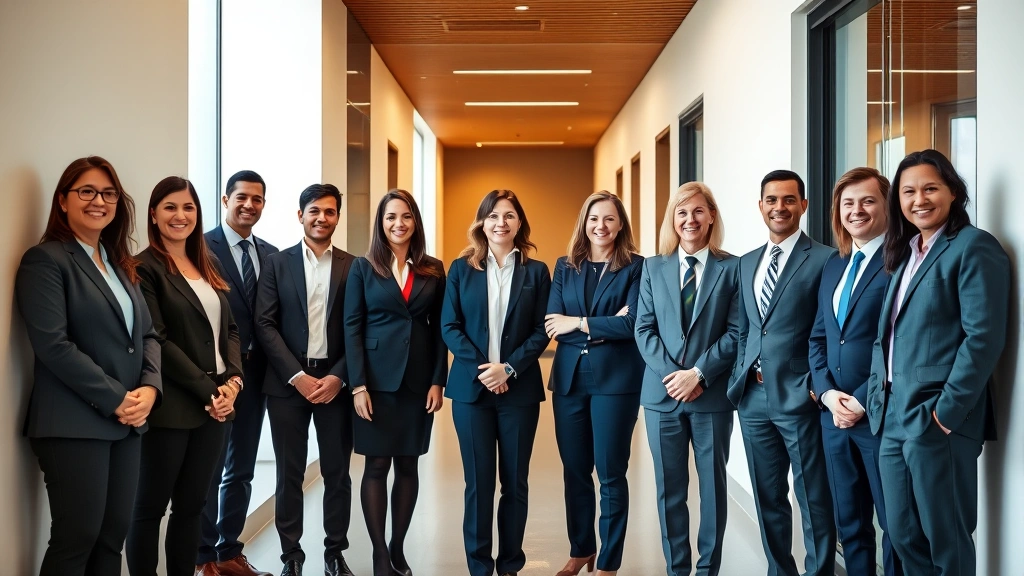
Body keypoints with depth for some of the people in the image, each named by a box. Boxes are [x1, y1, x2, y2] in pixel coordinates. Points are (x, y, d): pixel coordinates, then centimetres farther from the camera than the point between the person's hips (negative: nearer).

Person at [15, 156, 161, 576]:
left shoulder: (120, 265, 17)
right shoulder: (45, 260, -6)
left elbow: (146, 334, 13)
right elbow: (53, 345, -16)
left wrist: (150, 387, -6)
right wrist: (115, 400, -16)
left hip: (127, 423, 7)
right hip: (75, 425, -7)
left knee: (114, 535, 9)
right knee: (77, 539, -2)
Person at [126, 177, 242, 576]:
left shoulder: (206, 268, 14)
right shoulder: (145, 268, -7)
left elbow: (229, 329, 12)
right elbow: (157, 340, -13)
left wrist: (232, 380, -5)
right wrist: (209, 390, -14)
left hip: (215, 404, 7)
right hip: (171, 406, -6)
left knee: (192, 505, 12)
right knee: (150, 507, 4)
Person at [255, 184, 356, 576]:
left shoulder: (354, 267, 5)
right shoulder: (277, 263, 4)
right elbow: (265, 325, -3)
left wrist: (339, 377, -10)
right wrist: (297, 376, -12)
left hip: (336, 381, 1)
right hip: (287, 382, 0)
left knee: (337, 473, 7)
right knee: (289, 475, 5)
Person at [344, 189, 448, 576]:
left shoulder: (433, 270, 6)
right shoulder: (363, 268, 1)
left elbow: (440, 328, 5)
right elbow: (352, 327, -3)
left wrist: (438, 381, -2)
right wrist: (358, 385, -10)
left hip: (418, 380, 2)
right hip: (377, 379, -2)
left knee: (408, 464, 8)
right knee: (377, 465, 1)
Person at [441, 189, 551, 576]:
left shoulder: (536, 271, 5)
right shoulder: (461, 269, 6)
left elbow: (542, 330, 0)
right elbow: (449, 326, 0)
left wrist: (509, 368, -13)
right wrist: (481, 367, -12)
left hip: (520, 388, 0)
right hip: (471, 387, 0)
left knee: (515, 481, 6)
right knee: (479, 482, 3)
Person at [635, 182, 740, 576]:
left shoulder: (732, 268, 1)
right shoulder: (653, 268, 8)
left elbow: (736, 332, -5)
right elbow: (644, 329, 2)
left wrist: (699, 373, -15)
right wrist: (672, 374, -12)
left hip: (712, 394, -2)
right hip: (662, 393, 2)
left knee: (713, 485, 7)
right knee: (670, 489, 8)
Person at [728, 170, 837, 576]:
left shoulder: (824, 259, -5)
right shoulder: (746, 264, 14)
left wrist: (817, 386, -12)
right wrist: (742, 376, 6)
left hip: (799, 397, -6)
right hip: (753, 398, 6)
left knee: (814, 501, 3)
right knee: (768, 499, 14)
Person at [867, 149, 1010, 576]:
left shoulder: (973, 247, -7)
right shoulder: (904, 254, 17)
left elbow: (984, 337, -16)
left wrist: (947, 412, -18)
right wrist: (878, 401, 8)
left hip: (938, 420, -8)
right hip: (893, 419, 8)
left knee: (945, 540, 2)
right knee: (904, 536, 13)